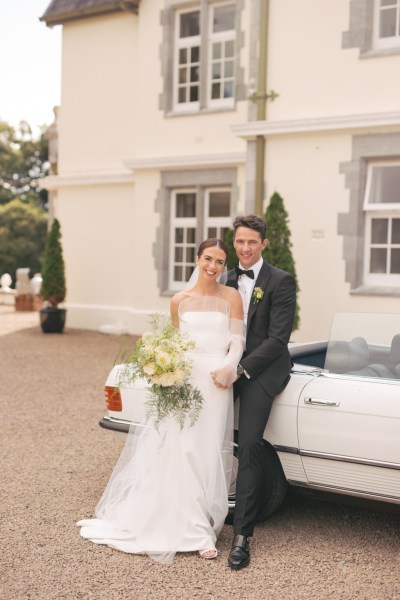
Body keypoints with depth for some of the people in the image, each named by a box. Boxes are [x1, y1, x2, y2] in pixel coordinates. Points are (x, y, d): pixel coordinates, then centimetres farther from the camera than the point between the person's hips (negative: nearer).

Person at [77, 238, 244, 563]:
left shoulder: (231, 296, 4)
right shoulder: (180, 301, 10)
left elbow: (238, 341, -1)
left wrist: (228, 367, -19)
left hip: (215, 381, -1)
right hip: (183, 380, 2)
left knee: (207, 454, 1)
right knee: (177, 449, 0)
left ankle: (201, 528, 11)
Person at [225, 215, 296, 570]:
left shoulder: (281, 282, -6)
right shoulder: (227, 281, 12)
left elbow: (278, 338, -12)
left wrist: (241, 369, -19)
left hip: (262, 369, -5)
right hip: (230, 367, 5)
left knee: (250, 445, -15)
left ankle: (242, 534, -10)